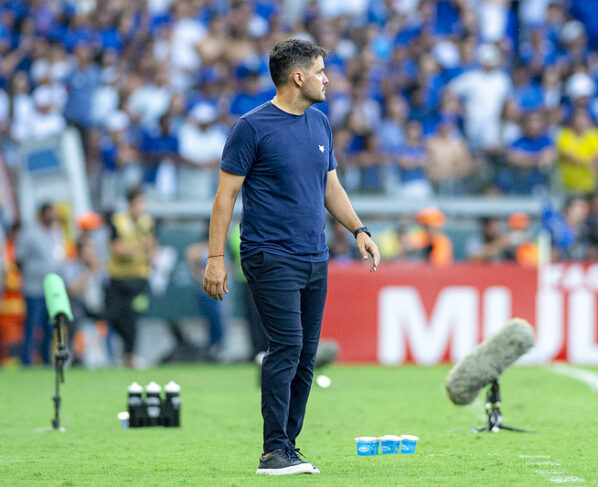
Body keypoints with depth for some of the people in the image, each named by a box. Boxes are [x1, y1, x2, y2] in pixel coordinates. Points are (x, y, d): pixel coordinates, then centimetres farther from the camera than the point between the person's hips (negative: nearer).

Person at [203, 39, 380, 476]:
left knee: (306, 356, 6)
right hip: (271, 256, -7)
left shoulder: (320, 124, 13)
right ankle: (274, 452, -13)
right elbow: (226, 194, -7)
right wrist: (216, 258, -11)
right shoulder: (253, 127, -8)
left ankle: (288, 447, 12)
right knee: (287, 346, -15)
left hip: (315, 259, 7)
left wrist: (359, 230, 8)